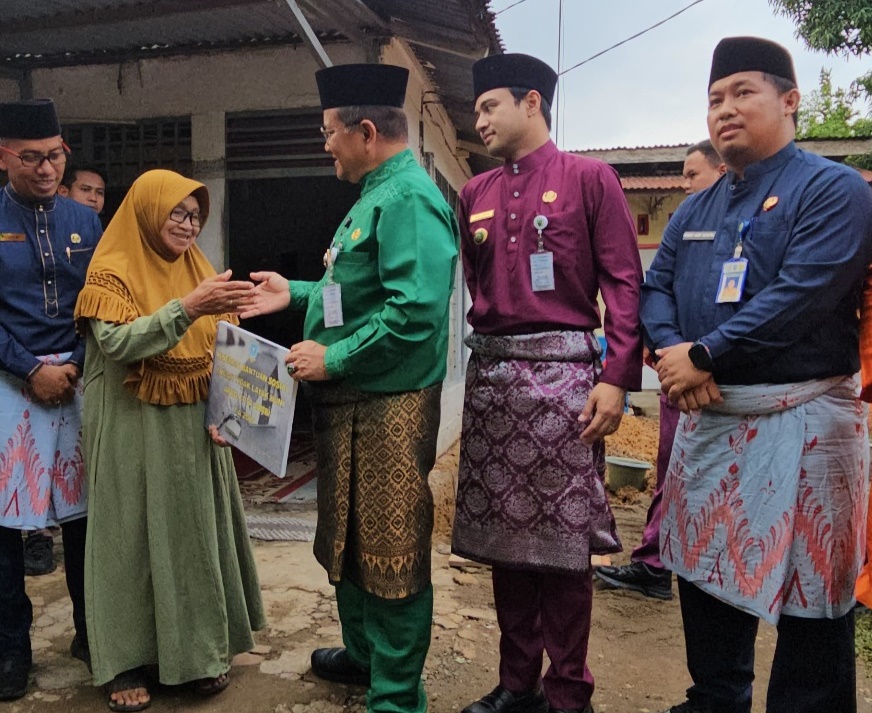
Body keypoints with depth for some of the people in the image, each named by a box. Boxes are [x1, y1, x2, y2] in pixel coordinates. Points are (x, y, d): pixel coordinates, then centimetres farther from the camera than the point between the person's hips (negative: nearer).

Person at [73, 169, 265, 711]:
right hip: (135, 430, -5)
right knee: (135, 536, 4)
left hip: (194, 428, 5)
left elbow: (222, 344, 8)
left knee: (197, 530, 10)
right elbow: (117, 343, -22)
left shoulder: (197, 268, 10)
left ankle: (203, 648, 25)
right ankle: (127, 661, 19)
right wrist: (187, 307, -31)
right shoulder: (112, 271, -6)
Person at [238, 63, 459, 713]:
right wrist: (297, 294, 18)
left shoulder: (410, 197, -16)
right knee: (348, 537, 22)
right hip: (347, 402, 11)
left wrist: (333, 358, -21)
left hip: (389, 406, -11)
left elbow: (415, 309, -28)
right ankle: (363, 655, 42)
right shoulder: (378, 192, 16)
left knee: (390, 550, 2)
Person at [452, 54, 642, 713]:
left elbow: (624, 282, -5)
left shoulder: (590, 178, 1)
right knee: (503, 532, 10)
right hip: (491, 374, 5)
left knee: (563, 538, 1)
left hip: (563, 370, -5)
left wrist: (617, 379, -12)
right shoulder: (475, 193, 16)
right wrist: (487, 352, 3)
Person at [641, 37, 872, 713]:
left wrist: (703, 356, -18)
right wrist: (673, 352, -12)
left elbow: (801, 297, -19)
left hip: (799, 419, -6)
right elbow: (656, 287, 8)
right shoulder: (695, 211, 15)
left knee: (805, 590, 5)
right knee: (705, 571, 17)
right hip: (706, 417, 7)